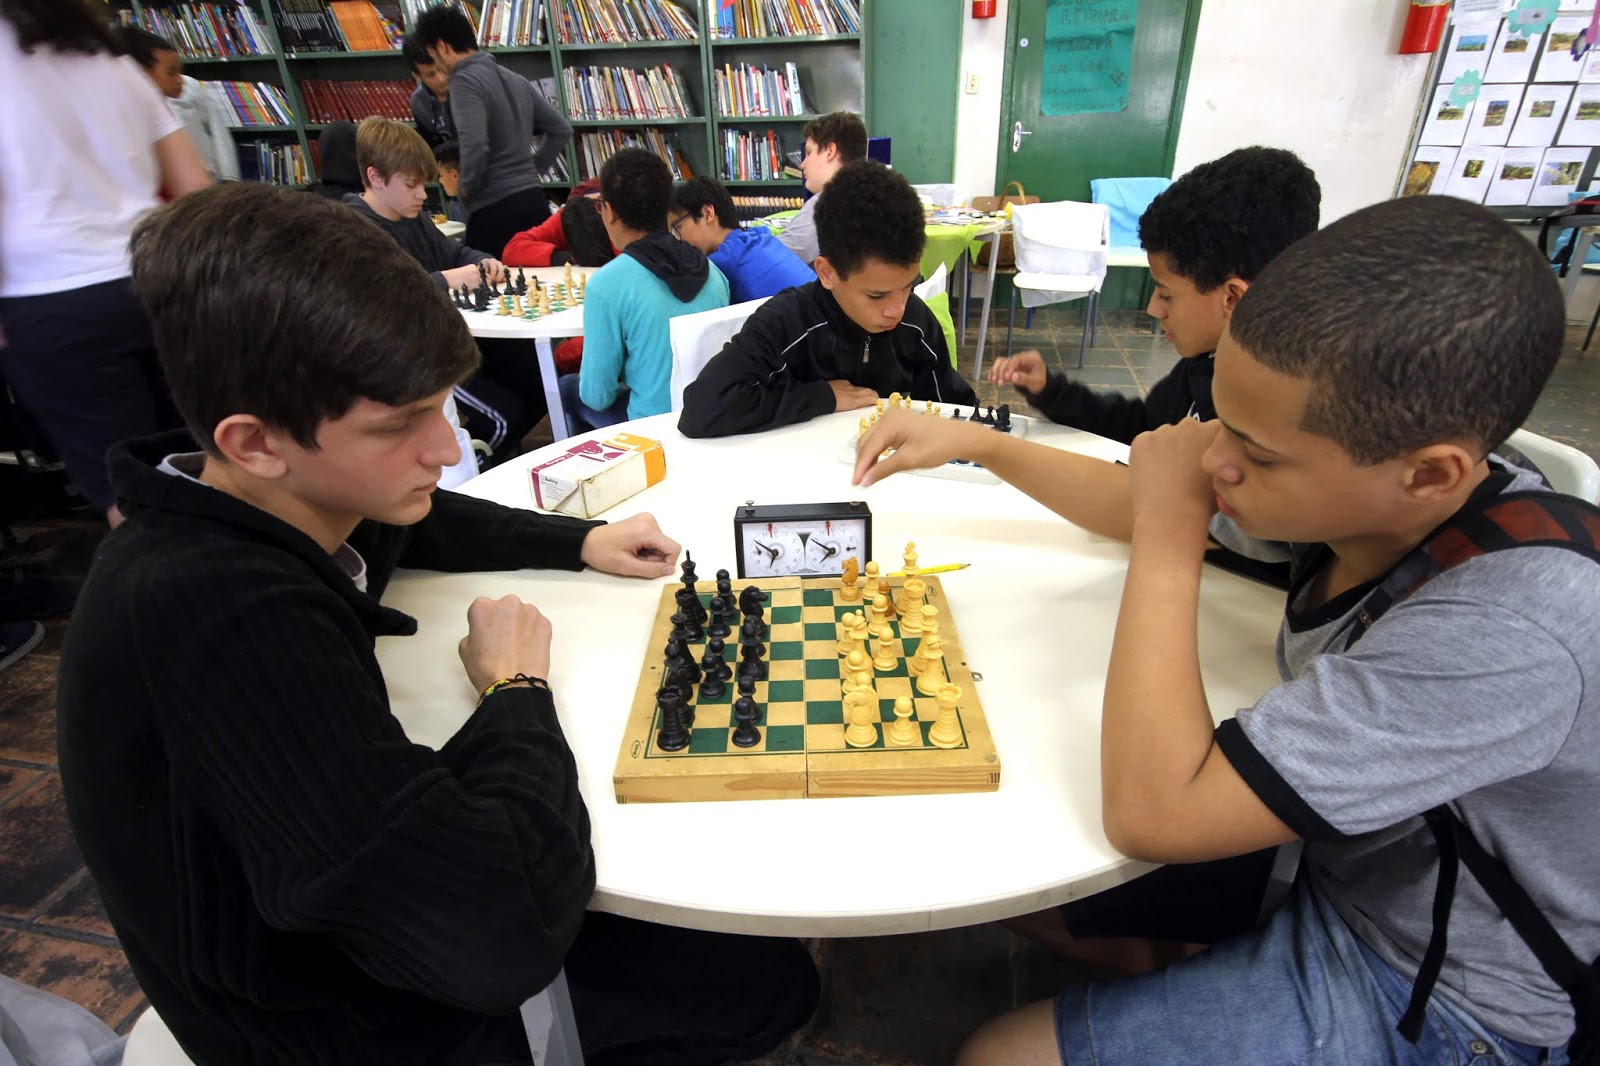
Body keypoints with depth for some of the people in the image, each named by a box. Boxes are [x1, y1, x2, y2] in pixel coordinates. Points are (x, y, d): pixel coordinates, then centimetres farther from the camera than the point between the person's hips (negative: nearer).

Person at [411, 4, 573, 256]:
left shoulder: (464, 81, -8)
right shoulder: (515, 79, 16)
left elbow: (475, 146, -21)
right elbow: (561, 130, 19)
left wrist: (467, 187, -5)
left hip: (495, 208, -8)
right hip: (534, 200, 8)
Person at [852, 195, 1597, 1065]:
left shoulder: (1511, 634, -37)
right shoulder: (1356, 489, -14)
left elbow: (1150, 815, -36)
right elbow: (1138, 508, 4)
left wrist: (1170, 540, -32)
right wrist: (974, 441, -4)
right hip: (1330, 868, 7)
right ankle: (1150, 972, 30)